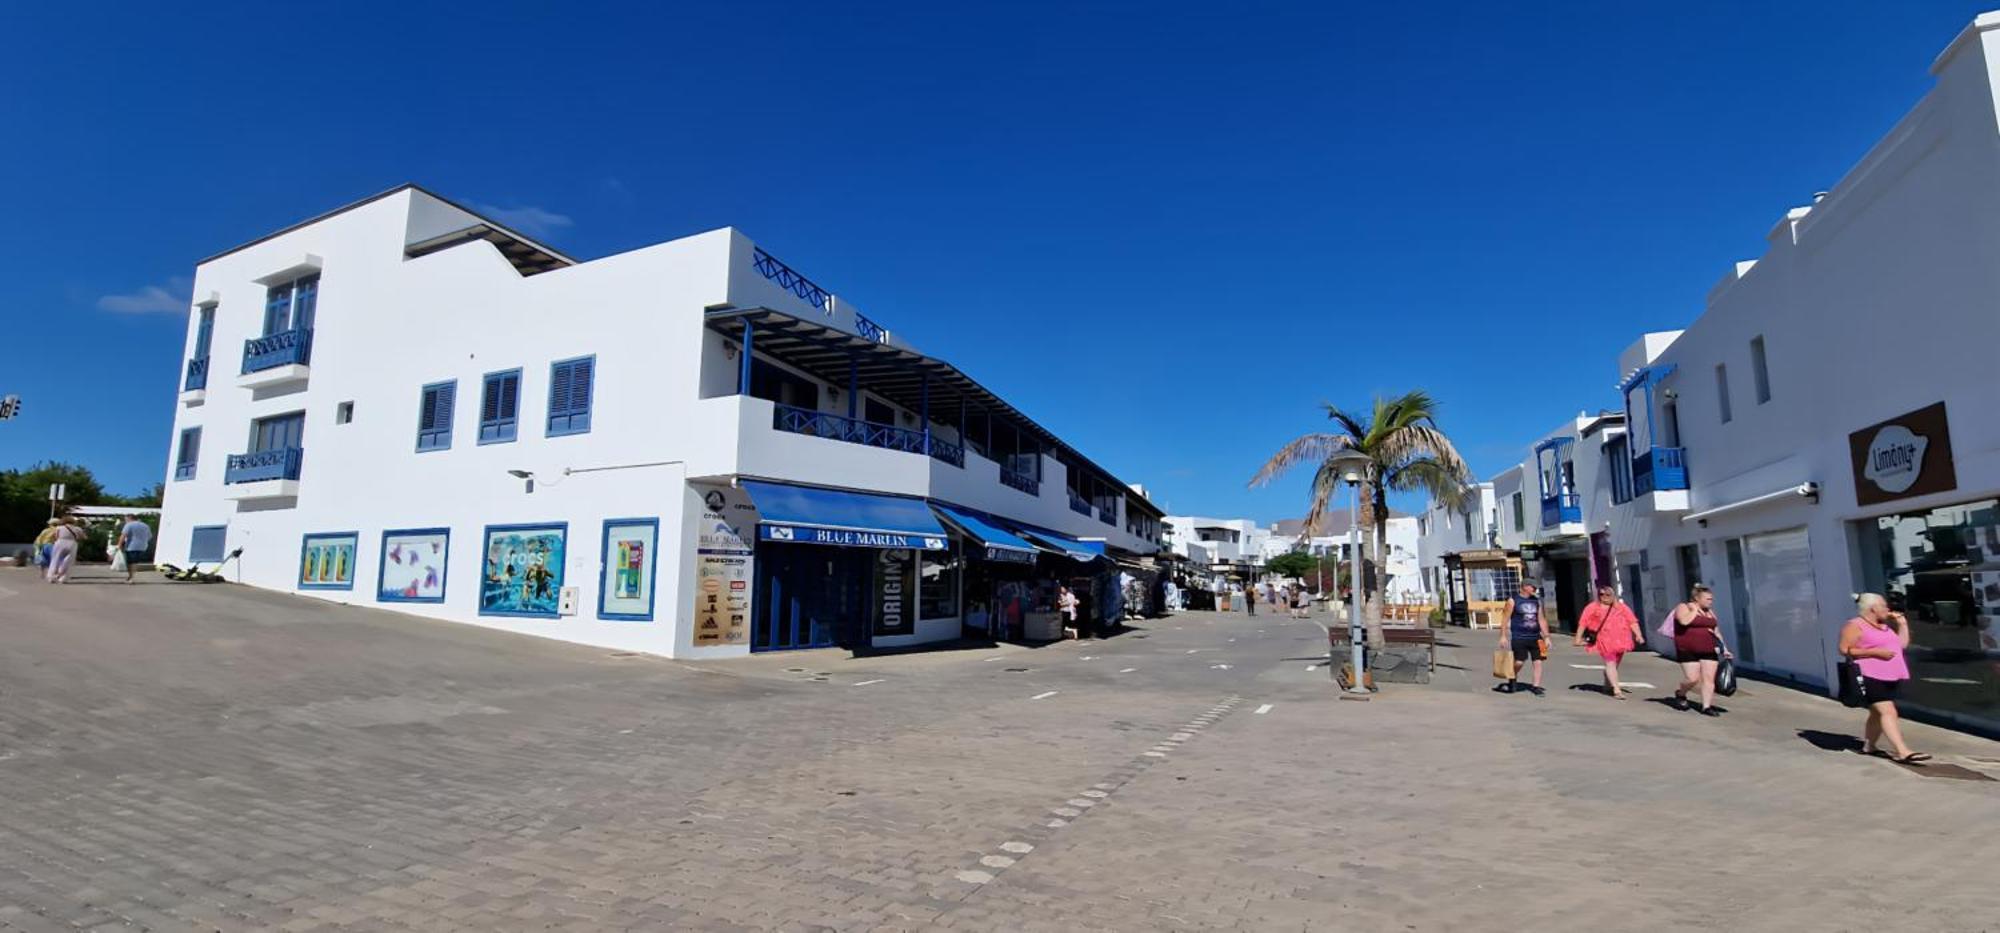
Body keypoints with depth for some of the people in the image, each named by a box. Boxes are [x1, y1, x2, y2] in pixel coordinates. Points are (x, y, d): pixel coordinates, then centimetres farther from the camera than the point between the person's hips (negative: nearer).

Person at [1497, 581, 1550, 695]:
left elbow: (1541, 620, 16)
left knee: (1538, 662, -2)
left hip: (1535, 637, 5)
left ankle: (1535, 686, 6)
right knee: (1519, 662, -5)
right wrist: (1503, 636, -8)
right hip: (1519, 638, -5)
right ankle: (1512, 681, 19)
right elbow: (1506, 619, -3)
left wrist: (1546, 636, 11)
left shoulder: (1537, 601, 12)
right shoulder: (1513, 601, -2)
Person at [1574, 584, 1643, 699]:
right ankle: (1616, 689, -15)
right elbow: (1583, 623, 2)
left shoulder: (1621, 607, 11)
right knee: (1610, 663, -11)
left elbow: (1632, 621, 6)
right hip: (1604, 640, -4)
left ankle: (1608, 684, 35)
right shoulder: (1593, 608, 3)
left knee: (1615, 663, 14)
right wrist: (1578, 638, -1)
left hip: (1620, 640, 4)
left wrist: (1638, 635, -6)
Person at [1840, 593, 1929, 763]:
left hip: (1891, 677, 9)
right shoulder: (1855, 626, -10)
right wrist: (1875, 652, -21)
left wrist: (1902, 624, 13)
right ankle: (1903, 752, -20)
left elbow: (1902, 644, 20)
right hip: (1871, 677, -9)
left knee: (1878, 713, 13)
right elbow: (1845, 650, -15)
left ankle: (1868, 746, 23)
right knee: (1888, 712, -15)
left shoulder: (1885, 625, 18)